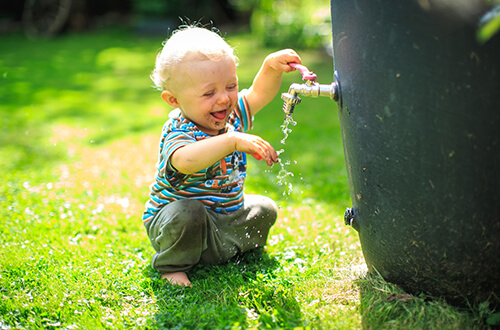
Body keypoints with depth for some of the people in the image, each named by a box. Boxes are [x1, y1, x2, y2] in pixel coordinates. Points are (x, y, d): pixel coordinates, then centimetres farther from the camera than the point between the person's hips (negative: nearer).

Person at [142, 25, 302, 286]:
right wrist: (233, 141, -60)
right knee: (186, 213, -37)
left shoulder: (232, 116, -5)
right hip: (174, 223, -7)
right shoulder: (179, 132, -29)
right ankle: (172, 265, -10)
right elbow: (185, 161, -52)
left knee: (264, 209, 6)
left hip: (227, 218, 7)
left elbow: (259, 94, 6)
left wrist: (271, 66, -15)